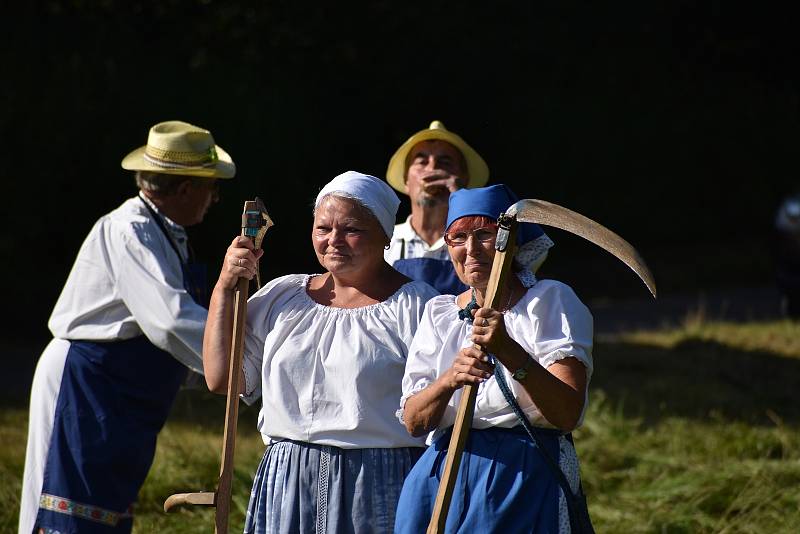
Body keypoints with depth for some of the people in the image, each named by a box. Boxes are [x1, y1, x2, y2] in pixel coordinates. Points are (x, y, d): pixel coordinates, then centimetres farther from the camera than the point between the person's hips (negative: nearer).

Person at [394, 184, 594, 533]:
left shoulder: (550, 301, -2)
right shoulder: (439, 313, 11)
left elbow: (568, 414, -15)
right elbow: (413, 422, -1)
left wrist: (509, 352, -27)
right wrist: (450, 380, -21)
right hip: (443, 476, 4)